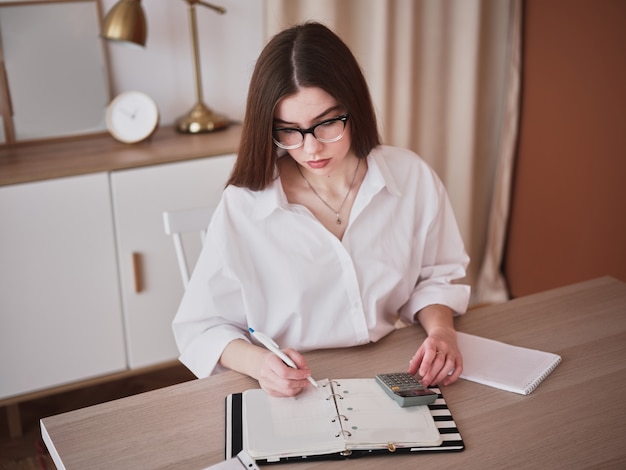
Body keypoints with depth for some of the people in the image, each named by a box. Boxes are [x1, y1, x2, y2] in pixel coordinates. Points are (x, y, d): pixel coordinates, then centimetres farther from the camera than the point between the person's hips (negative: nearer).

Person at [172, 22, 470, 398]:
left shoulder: (413, 178, -4)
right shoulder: (242, 207, -12)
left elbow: (436, 277, 12)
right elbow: (201, 328, -4)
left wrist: (441, 329, -7)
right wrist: (256, 362, -23)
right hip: (292, 397, -1)